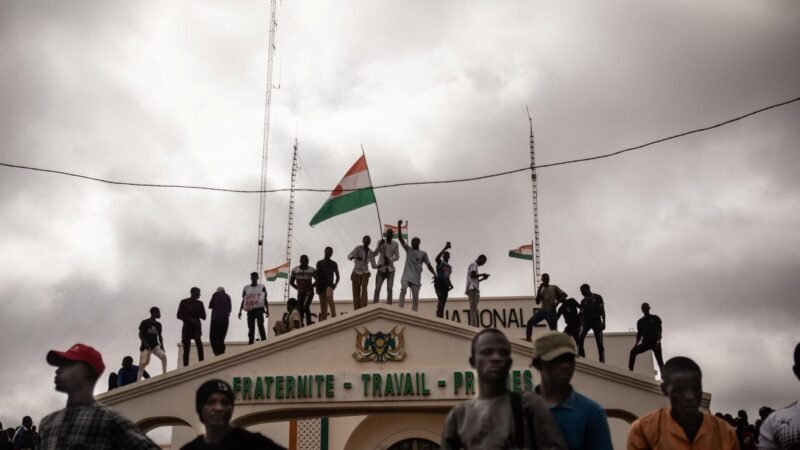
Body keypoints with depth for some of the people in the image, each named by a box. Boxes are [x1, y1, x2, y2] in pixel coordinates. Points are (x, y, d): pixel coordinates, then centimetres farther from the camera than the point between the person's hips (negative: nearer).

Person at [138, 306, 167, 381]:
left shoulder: (158, 324, 10)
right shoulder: (145, 323, -6)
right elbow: (140, 334, -7)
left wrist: (162, 345, 0)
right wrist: (145, 344, -18)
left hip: (155, 345, 4)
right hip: (146, 346, -4)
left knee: (164, 356, -20)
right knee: (143, 363, -7)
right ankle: (138, 381, 1)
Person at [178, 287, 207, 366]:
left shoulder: (199, 303, 7)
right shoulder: (184, 302, 3)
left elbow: (204, 317, 8)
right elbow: (179, 316, 0)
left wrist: (196, 312, -11)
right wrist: (190, 319, -15)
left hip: (196, 326, 0)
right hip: (187, 327, 0)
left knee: (198, 340, -28)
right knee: (186, 349, 1)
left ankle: (201, 362, -33)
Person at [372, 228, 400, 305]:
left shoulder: (395, 244, 0)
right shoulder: (381, 242, -2)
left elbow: (397, 257, 1)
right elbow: (375, 254, -8)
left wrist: (389, 260, -18)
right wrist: (380, 245, -22)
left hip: (390, 269, 1)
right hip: (381, 269, -1)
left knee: (389, 288, -4)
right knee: (377, 288, -7)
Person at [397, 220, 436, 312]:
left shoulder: (423, 254, 9)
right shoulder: (408, 250, 10)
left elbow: (429, 265, 7)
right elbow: (401, 239, 2)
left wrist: (435, 274, -9)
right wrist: (399, 227, -9)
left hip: (416, 279, 1)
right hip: (406, 276, -1)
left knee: (415, 298, 0)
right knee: (403, 289, -27)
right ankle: (400, 309, -31)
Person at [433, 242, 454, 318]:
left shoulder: (450, 267, 25)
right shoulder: (440, 262, 1)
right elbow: (437, 258, -23)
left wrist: (450, 285, 11)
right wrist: (445, 248, -28)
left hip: (445, 285, 8)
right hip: (439, 283, -8)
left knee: (443, 302, 3)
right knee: (441, 299, -23)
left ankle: (441, 318, 0)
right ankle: (438, 317, -32)